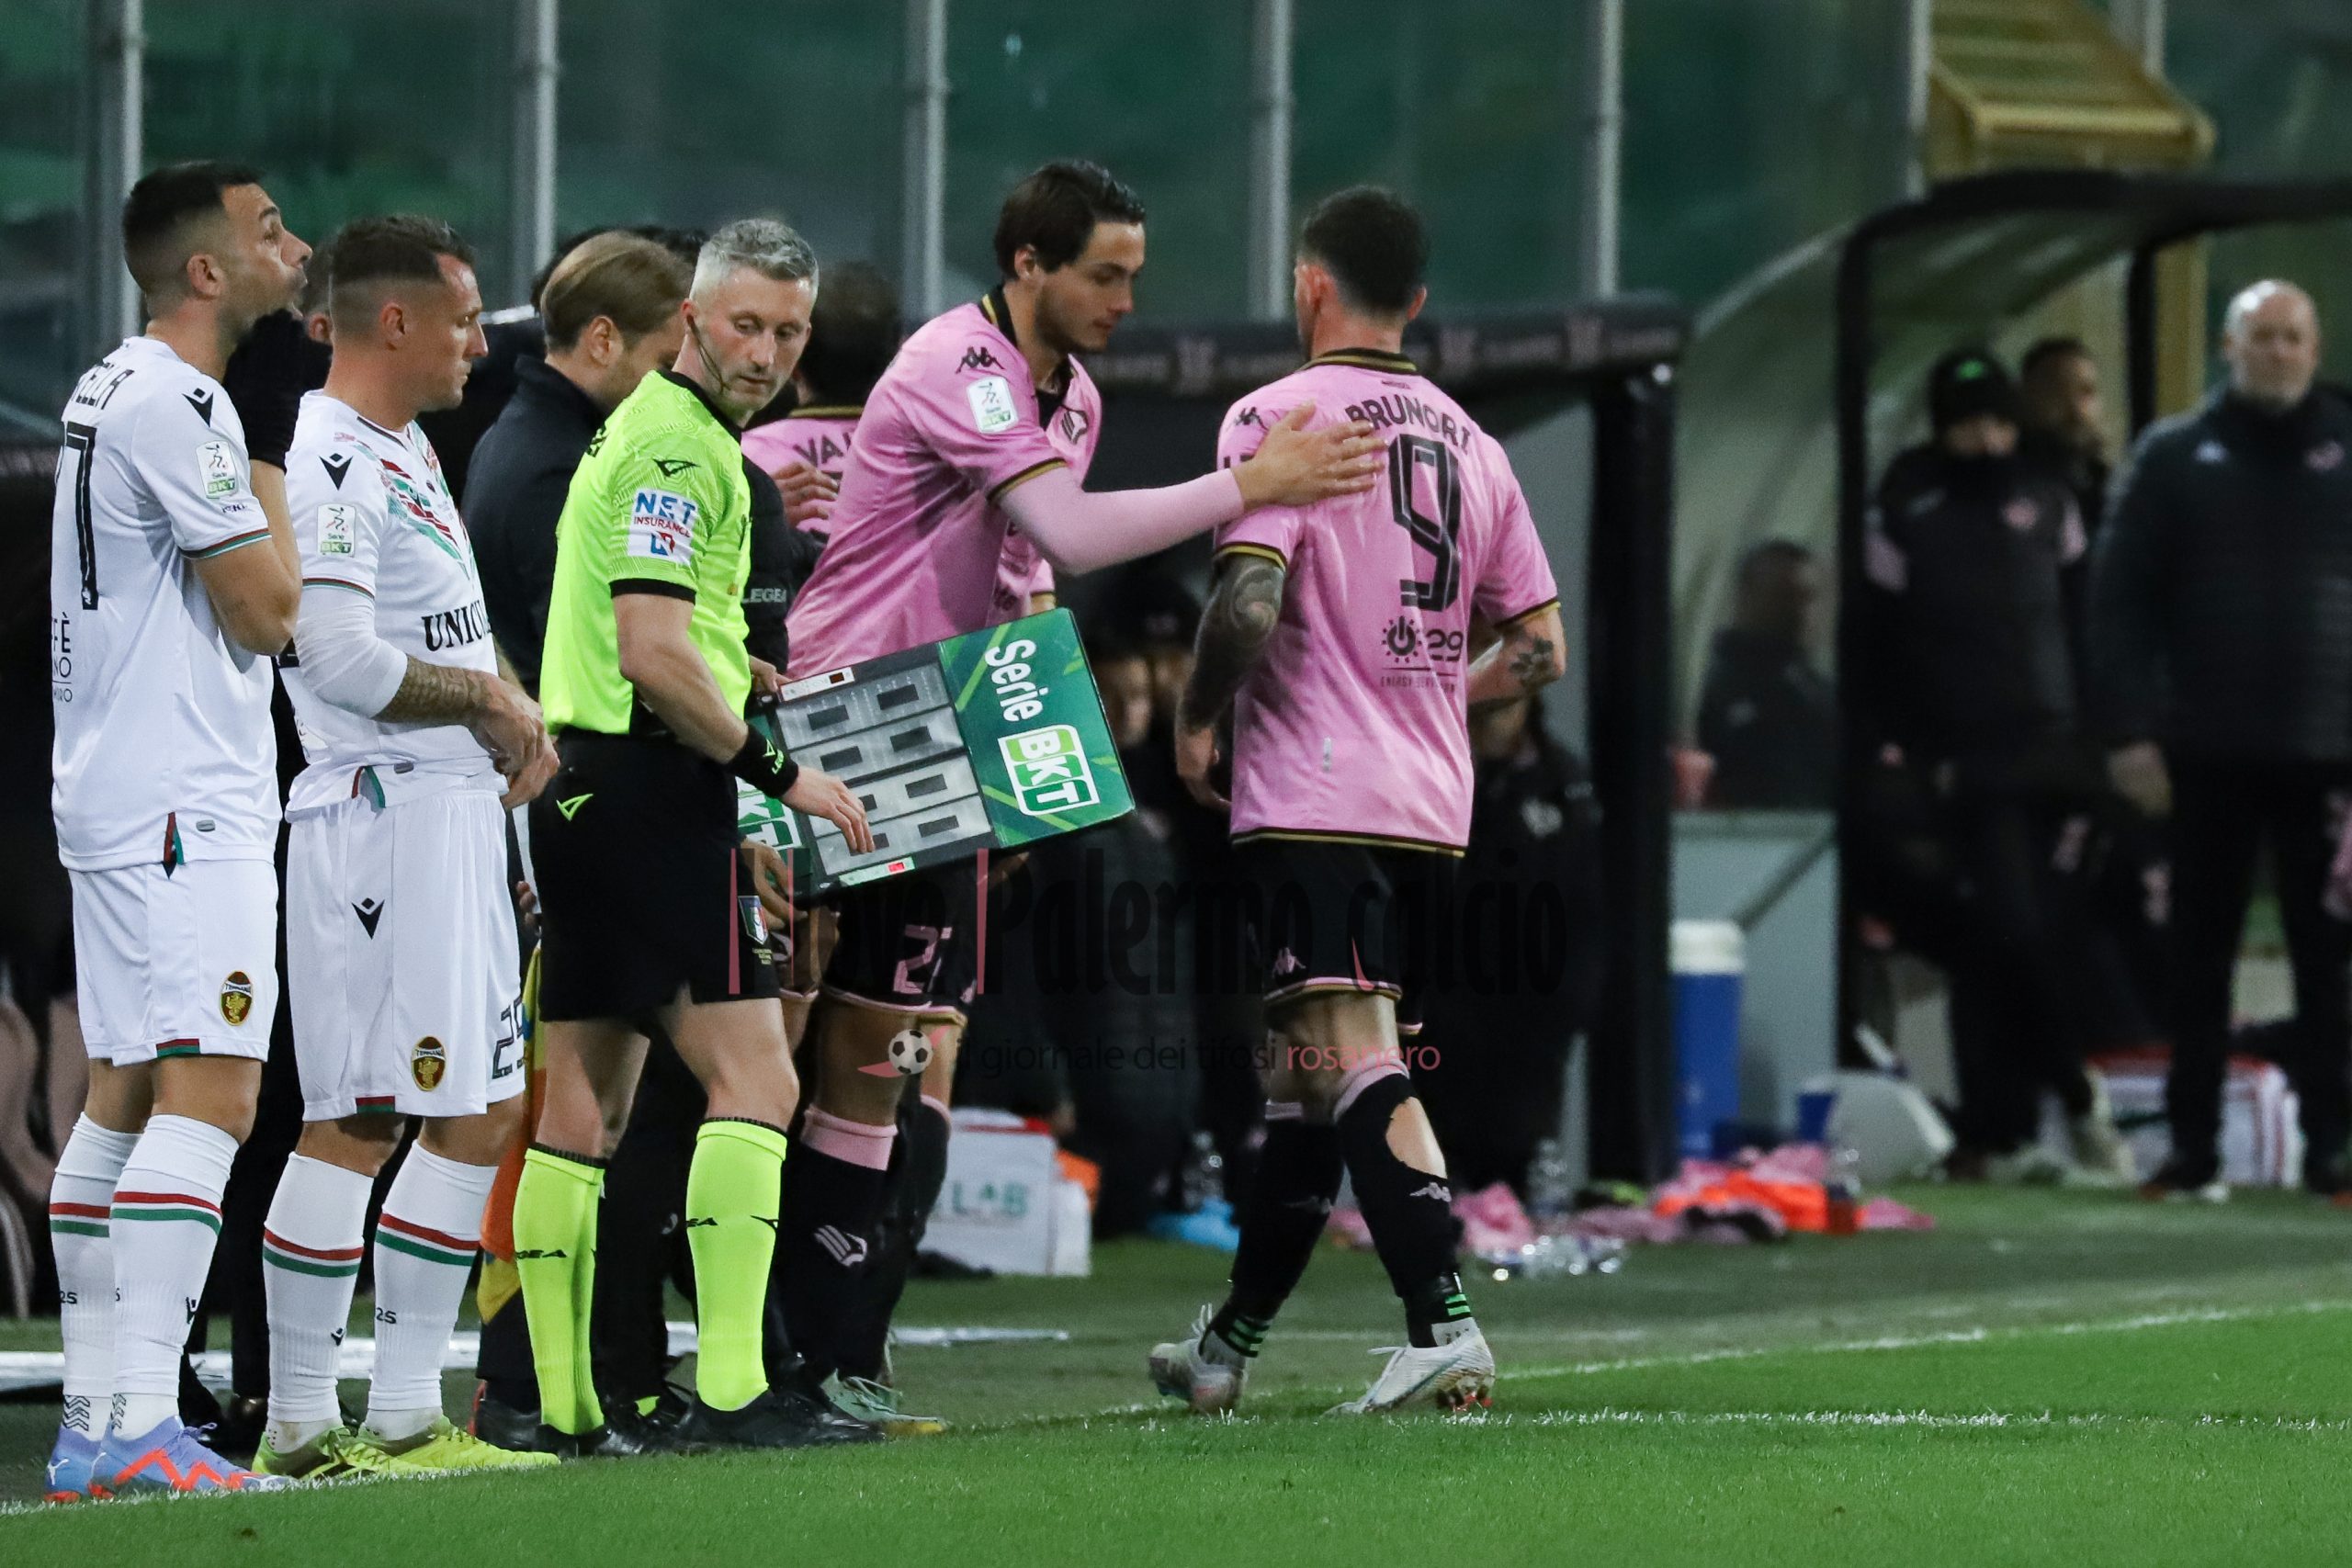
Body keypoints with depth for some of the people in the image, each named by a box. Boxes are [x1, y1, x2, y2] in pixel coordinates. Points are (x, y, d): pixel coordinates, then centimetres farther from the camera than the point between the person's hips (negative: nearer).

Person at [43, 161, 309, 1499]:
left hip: (123, 802, 11)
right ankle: (140, 1425, -24)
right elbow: (269, 610, -14)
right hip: (187, 805, -11)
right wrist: (266, 472, -2)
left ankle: (94, 1420, 12)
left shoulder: (114, 389, 18)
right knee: (210, 1091, -16)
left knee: (127, 1094, 11)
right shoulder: (177, 408, -15)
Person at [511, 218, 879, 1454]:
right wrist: (778, 771, -12)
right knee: (753, 1078, -12)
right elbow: (653, 654, -20)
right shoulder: (678, 448, -11)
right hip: (651, 794, -11)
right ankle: (732, 1390, -19)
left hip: (579, 792, 11)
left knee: (581, 1106, 8)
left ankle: (562, 1410, 8)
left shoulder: (638, 433, 23)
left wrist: (735, 834, 26)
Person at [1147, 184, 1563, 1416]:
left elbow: (1250, 603, -19)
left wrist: (1196, 719, -2)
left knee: (1358, 1065, -15)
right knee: (1302, 1075, 16)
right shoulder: (1466, 440, 13)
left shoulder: (1277, 416, -7)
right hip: (1433, 807, 7)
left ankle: (1443, 1327, -29)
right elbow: (1540, 648, 14)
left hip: (1313, 804, -7)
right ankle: (1229, 1345, 25)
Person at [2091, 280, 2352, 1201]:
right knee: (2201, 958, 4)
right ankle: (2192, 1151, 9)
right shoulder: (2176, 457, 5)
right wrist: (2132, 733, -7)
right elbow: (2121, 599, 1)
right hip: (2209, 753, 0)